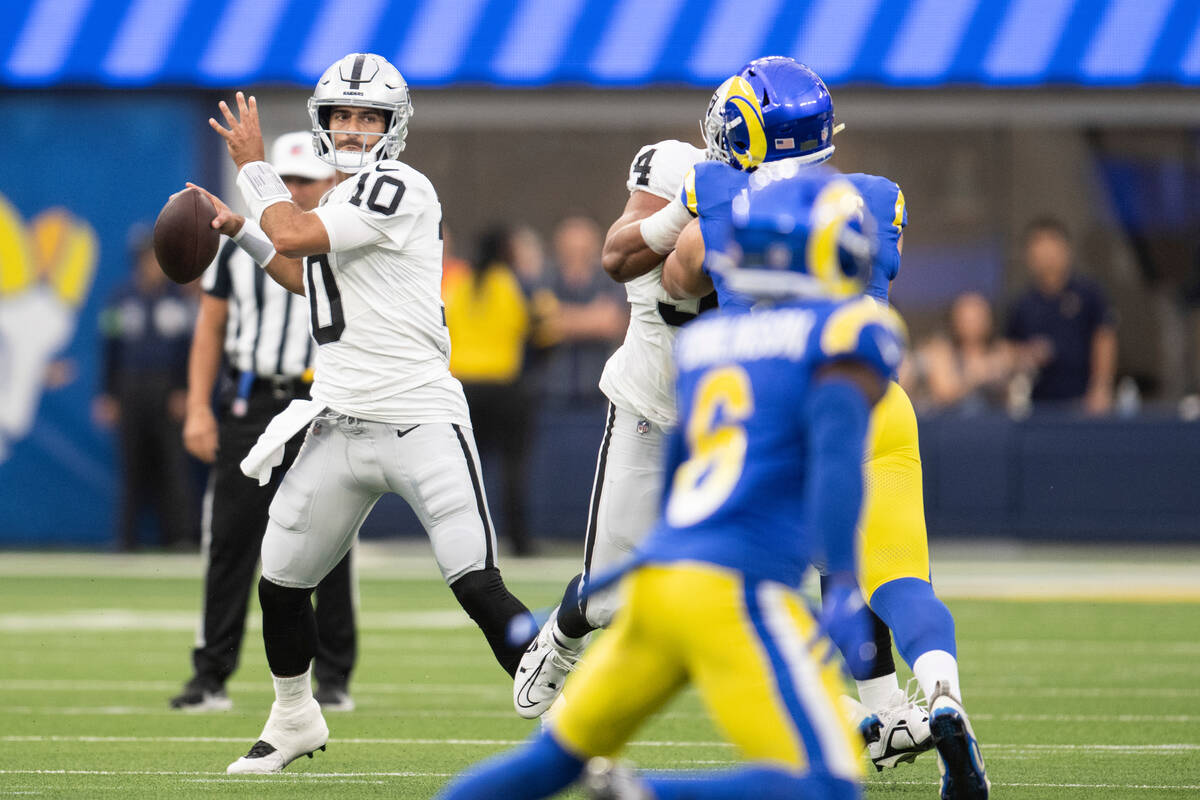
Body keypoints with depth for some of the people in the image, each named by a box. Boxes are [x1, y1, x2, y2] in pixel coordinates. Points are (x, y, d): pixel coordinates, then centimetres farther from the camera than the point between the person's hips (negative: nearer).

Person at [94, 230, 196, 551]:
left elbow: (190, 347, 6)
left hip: (169, 389, -1)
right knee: (132, 463, 3)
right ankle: (128, 534, 10)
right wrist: (108, 396, 5)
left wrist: (185, 391, -2)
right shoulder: (122, 300, 6)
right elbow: (110, 349, 9)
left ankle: (180, 533, -8)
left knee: (174, 460, -8)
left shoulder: (179, 298, 6)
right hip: (130, 389, 1)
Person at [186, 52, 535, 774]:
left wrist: (254, 169, -3)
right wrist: (241, 230, 31)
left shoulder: (401, 190, -11)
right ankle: (295, 720, 35)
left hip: (420, 422, -8)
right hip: (340, 426, 8)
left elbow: (297, 236, -19)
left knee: (480, 589, -17)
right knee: (281, 585, 12)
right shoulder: (341, 201, 16)